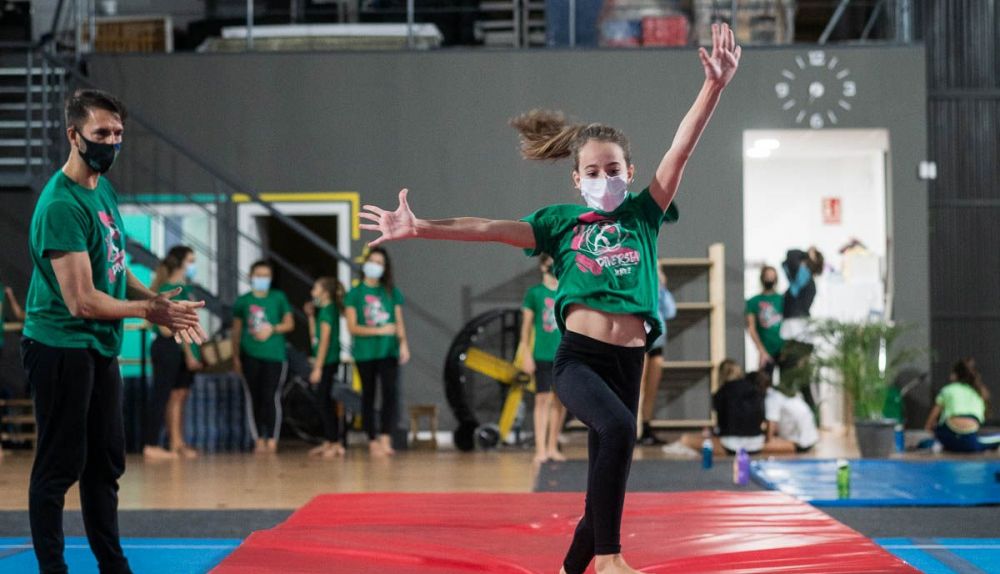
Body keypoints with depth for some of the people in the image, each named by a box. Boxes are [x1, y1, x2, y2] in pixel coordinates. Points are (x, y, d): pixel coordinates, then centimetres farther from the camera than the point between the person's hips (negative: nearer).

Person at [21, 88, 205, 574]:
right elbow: (82, 301, -24)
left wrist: (159, 300, 1)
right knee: (60, 466, -1)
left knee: (105, 463, 17)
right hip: (60, 347, -9)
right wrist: (146, 310, -12)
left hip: (100, 348, 9)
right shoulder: (61, 205, -21)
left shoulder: (103, 189, 8)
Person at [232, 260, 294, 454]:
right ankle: (259, 440, 7)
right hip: (250, 356, 1)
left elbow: (289, 323, 6)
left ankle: (272, 440, -2)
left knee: (271, 397, -8)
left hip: (275, 356, -1)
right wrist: (235, 356, 10)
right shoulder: (242, 301, 8)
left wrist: (272, 329, -12)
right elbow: (236, 330, 13)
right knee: (254, 398, 1)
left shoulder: (278, 298, 6)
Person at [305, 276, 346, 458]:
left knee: (325, 402, -7)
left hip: (328, 361, -9)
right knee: (324, 402, 12)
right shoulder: (323, 310, 15)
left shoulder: (327, 310, -13)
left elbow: (324, 340, -17)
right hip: (325, 362, 9)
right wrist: (311, 316, 14)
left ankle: (335, 443, -6)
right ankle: (328, 442, 17)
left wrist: (318, 368, -18)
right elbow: (314, 336, 20)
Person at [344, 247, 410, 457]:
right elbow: (352, 327, -4)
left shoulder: (392, 292, 10)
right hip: (365, 352, -1)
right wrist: (380, 330, -14)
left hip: (388, 350, 1)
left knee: (390, 392, -14)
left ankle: (385, 439, -20)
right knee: (368, 396, 5)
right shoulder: (355, 293, 2)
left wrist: (403, 343, -8)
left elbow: (399, 322, 8)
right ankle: (373, 441, 11)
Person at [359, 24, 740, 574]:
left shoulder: (643, 214, 9)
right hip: (577, 357, -3)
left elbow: (681, 148, 0)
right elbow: (490, 229, 0)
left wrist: (715, 85, -10)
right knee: (618, 429, -32)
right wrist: (421, 228, -9)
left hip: (627, 361, 3)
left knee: (605, 481, 9)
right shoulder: (561, 221, 8)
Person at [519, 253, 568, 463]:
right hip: (543, 356, -3)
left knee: (560, 401, 5)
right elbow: (526, 325, 2)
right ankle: (540, 449, -5)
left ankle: (553, 447, 14)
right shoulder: (534, 293, 1)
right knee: (542, 399, -5)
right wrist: (527, 355, -4)